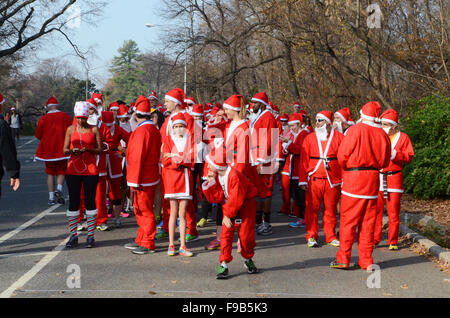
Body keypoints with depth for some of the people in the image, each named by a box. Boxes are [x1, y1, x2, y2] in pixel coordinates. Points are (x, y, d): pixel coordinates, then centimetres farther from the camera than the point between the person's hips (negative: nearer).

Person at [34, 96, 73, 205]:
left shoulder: (43, 119, -3)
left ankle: (51, 198, 5)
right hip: (62, 148, 0)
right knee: (61, 171, 11)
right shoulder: (65, 116, -1)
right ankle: (59, 188, -16)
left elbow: (38, 135, 1)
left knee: (50, 173, 10)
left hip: (48, 149, 0)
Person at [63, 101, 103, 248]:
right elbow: (64, 150, 9)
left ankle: (90, 236, 7)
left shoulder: (94, 130, 3)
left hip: (90, 170, -2)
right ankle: (73, 235, 9)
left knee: (90, 201, 0)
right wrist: (71, 151, -14)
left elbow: (100, 149, 2)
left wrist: (88, 149, -16)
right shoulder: (71, 129, 8)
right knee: (73, 201, 1)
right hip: (73, 170, 2)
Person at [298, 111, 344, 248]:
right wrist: (303, 180, 0)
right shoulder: (310, 138, 7)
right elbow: (303, 160, 5)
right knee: (312, 209, 1)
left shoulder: (339, 137, 4)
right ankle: (311, 237, 10)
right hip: (314, 179, 0)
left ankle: (331, 237, 18)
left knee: (331, 209, 7)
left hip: (333, 180, 0)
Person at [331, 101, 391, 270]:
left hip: (353, 180, -4)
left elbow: (342, 156, -9)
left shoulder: (355, 130, -9)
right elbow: (385, 161, 11)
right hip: (373, 180, 4)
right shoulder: (382, 134, 5)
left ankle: (343, 259, 5)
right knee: (367, 221, 10)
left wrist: (346, 169, 9)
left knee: (348, 220, 2)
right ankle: (366, 261, 13)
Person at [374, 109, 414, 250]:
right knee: (376, 210, 0)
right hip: (377, 178, 2)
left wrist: (394, 153, -15)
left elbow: (409, 157, -2)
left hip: (394, 178, -2)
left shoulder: (403, 137, 6)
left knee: (393, 212, 0)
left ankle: (393, 242, 8)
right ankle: (374, 240, 8)